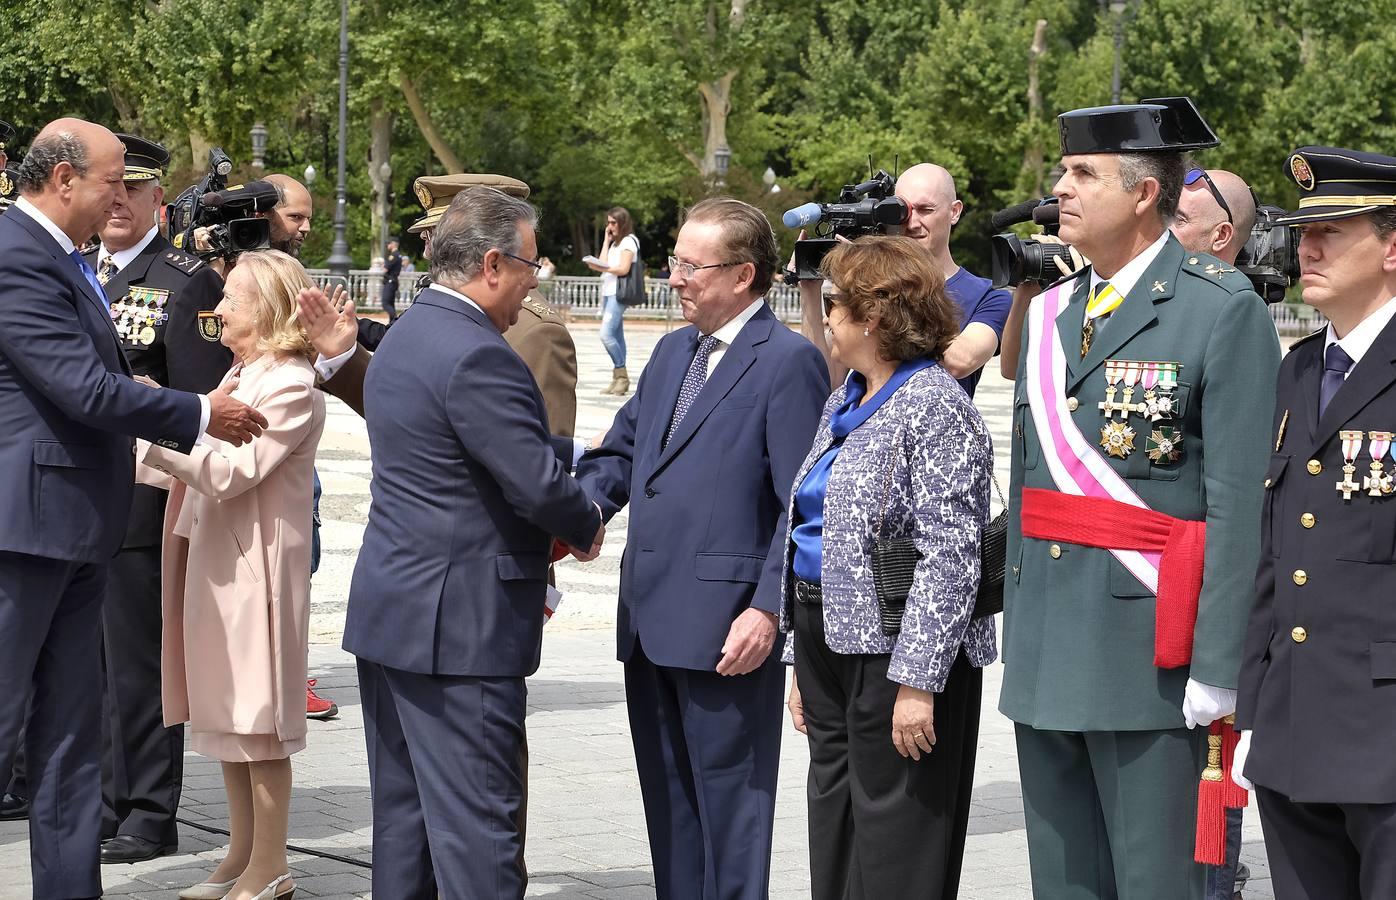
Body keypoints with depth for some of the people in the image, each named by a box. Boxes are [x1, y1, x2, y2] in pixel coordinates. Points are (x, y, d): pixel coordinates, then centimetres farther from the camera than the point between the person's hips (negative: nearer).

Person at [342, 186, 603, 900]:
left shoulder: (405, 336, 13)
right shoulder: (477, 356, -19)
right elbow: (539, 485, -20)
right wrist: (587, 528, -1)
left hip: (387, 612, 10)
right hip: (460, 623, -10)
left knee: (402, 817, 14)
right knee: (478, 823, -6)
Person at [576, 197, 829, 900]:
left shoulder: (789, 361, -8)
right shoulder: (671, 353, 18)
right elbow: (622, 449, 23)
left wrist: (768, 610, -18)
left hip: (726, 628, -8)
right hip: (651, 619, 8)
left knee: (730, 802, -1)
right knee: (668, 803, 14)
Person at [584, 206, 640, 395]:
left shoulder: (629, 241, -6)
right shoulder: (615, 242, 22)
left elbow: (623, 269, -14)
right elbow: (604, 263, 15)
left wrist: (602, 268, -25)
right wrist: (606, 241, 14)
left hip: (618, 293, -10)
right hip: (608, 292, 10)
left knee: (606, 334, -19)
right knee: (616, 336, 7)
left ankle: (622, 376, -14)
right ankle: (618, 379, 7)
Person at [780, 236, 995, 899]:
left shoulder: (935, 409, -13)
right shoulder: (844, 404, 16)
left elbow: (949, 557, -19)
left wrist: (917, 682, -23)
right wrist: (801, 660, 19)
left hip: (892, 650, -9)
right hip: (829, 641, 9)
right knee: (833, 842, 12)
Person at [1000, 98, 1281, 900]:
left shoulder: (1224, 310, -8)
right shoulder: (1051, 315, 15)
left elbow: (1241, 504, -14)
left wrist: (1218, 667, -19)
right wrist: (1019, 636, 15)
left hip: (1148, 648, -7)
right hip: (1047, 654, 7)